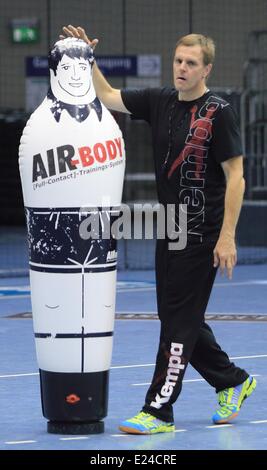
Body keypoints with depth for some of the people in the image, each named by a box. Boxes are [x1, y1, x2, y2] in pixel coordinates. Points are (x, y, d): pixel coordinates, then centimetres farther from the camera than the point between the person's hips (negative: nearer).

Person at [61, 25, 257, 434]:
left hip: (201, 235, -7)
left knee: (179, 321, -5)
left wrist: (227, 237, -18)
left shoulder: (218, 112, -12)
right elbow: (108, 97, 15)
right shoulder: (160, 102, 7)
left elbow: (235, 176, -13)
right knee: (178, 318, 14)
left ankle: (159, 410, -1)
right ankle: (231, 382, 31)